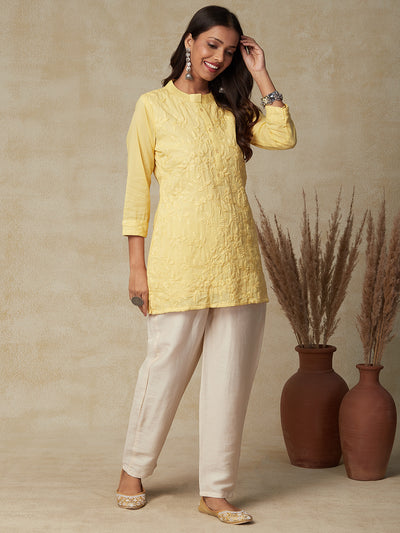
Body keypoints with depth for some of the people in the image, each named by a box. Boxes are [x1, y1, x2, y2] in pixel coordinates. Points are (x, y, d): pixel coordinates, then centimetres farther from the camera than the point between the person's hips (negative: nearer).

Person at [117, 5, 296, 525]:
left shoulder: (232, 109, 14)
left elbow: (283, 137, -3)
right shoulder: (153, 106, 2)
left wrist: (260, 74, 1)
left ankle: (215, 491, 16)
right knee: (165, 370, 4)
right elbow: (137, 189, 0)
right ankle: (133, 470, 27)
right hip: (180, 262, -4)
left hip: (237, 264, 4)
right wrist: (137, 267, -5)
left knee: (230, 379, 5)